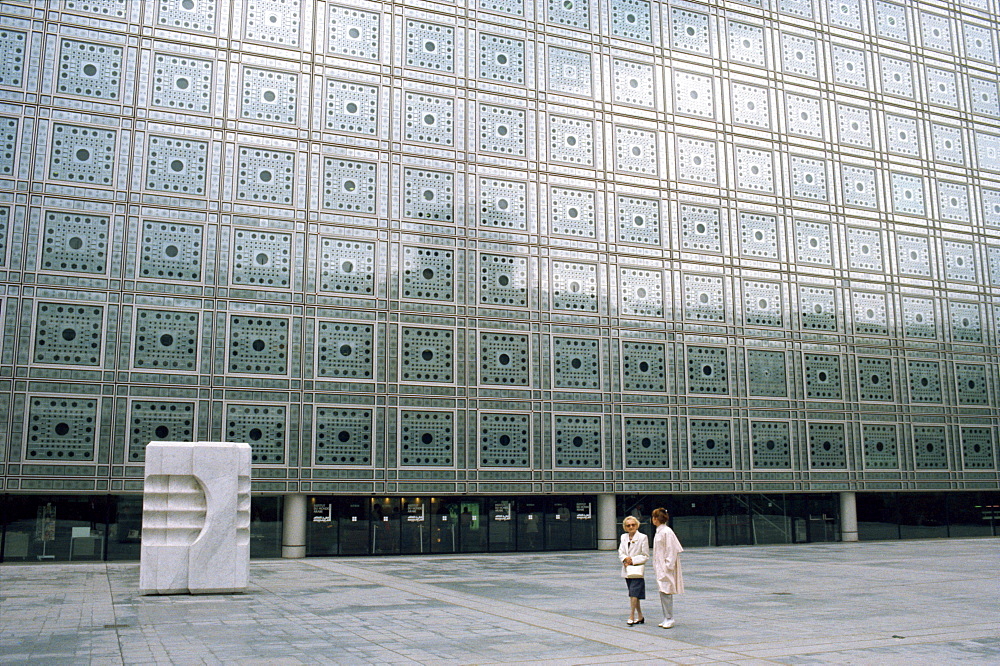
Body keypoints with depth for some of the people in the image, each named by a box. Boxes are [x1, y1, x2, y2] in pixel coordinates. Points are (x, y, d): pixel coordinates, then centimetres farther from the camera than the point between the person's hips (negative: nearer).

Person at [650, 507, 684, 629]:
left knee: (666, 592, -7)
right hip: (660, 568, 9)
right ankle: (666, 618, 16)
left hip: (666, 568, -9)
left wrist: (668, 566, -16)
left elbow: (671, 550, -16)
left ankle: (669, 619, -1)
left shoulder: (667, 532, -15)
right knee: (662, 592, 10)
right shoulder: (658, 532, 12)